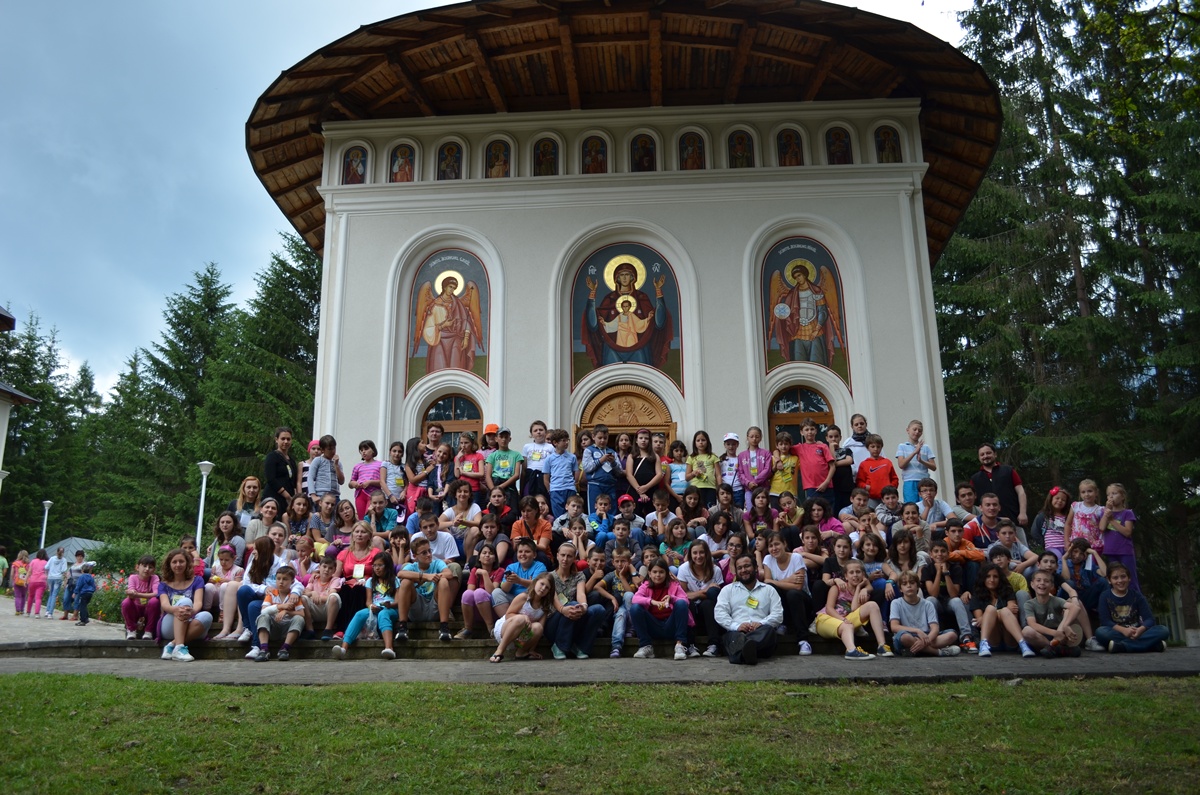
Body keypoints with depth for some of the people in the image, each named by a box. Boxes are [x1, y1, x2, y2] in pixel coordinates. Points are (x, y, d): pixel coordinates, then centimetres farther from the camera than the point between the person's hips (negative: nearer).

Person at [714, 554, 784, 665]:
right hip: (736, 631, 0)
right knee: (734, 635, -37)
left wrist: (761, 623, -10)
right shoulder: (728, 589, 25)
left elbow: (778, 614, 12)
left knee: (768, 630, -35)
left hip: (761, 631, 1)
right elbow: (719, 613, 9)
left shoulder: (769, 590, 25)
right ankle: (747, 650, -70)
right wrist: (736, 626, -11)